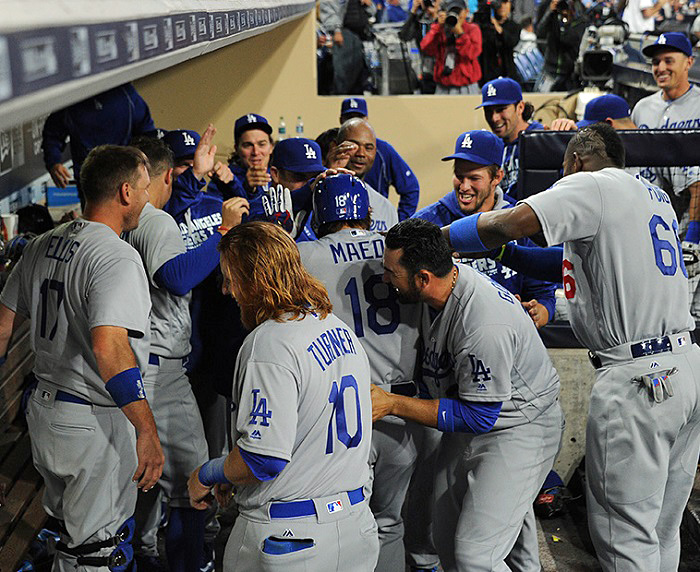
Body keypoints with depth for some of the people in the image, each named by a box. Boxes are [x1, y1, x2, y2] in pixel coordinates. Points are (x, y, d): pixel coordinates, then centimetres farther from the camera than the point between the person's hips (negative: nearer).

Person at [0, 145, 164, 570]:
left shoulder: (43, 245, 8)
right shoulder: (117, 257, -20)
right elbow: (108, 346, -32)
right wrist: (147, 430, -32)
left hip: (43, 408, 9)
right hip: (96, 423, -9)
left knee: (70, 529, 25)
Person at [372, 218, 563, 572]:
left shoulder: (485, 325, -34)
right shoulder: (439, 288, -5)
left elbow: (479, 416, -26)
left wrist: (393, 404, -23)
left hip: (517, 432, -9)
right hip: (465, 424, 9)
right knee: (445, 541, 13)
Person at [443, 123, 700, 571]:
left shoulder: (592, 185, -6)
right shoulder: (655, 195, 20)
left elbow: (513, 223, -20)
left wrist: (434, 239, -8)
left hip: (639, 377, -9)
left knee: (625, 534, -2)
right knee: (662, 530, 16)